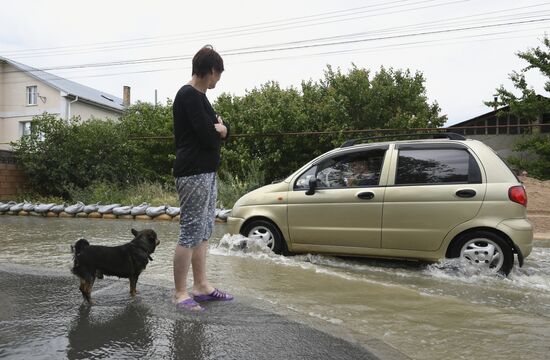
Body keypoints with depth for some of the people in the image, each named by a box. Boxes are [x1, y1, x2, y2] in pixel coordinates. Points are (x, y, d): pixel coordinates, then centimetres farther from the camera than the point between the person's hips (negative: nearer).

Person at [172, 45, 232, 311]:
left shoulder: (199, 96, 17)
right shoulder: (189, 95, -13)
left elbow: (225, 129, 15)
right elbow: (209, 137, -21)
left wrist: (218, 129, -7)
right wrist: (217, 131, 1)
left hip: (207, 171, 10)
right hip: (193, 173, -10)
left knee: (204, 232, 12)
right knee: (191, 232, -7)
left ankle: (201, 286, 20)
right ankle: (180, 293, 3)